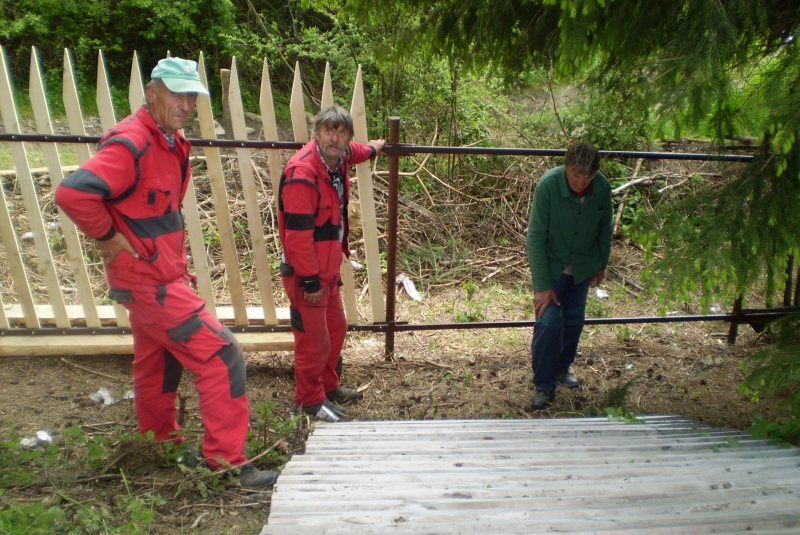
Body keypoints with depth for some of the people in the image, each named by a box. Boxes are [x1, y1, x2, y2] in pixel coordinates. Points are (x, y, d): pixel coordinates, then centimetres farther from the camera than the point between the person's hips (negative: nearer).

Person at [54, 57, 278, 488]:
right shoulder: (131, 144, -20)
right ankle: (227, 458, 1)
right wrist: (109, 238, -20)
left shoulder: (171, 142, 10)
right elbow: (72, 193, -32)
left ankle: (160, 438, 43)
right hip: (147, 279, -10)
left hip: (162, 273, 10)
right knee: (221, 354, -10)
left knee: (159, 360, 23)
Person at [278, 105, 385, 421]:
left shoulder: (338, 160, 3)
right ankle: (310, 400, 24)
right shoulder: (302, 173, -25)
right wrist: (309, 280, -23)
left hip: (329, 268, 10)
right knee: (314, 339, 3)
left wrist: (373, 149, 50)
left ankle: (328, 386, 40)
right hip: (307, 274, -10)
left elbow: (350, 153, 32)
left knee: (336, 328, 21)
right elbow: (297, 233, -26)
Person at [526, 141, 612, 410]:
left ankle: (562, 368, 37)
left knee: (574, 320, 15)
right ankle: (544, 386, 4)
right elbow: (535, 237, -25)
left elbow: (604, 227, 3)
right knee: (548, 322, -10)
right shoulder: (548, 185, -28)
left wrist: (602, 264, 10)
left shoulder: (602, 187, -15)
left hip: (583, 265, 4)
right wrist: (542, 285, -25)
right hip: (551, 264, -4)